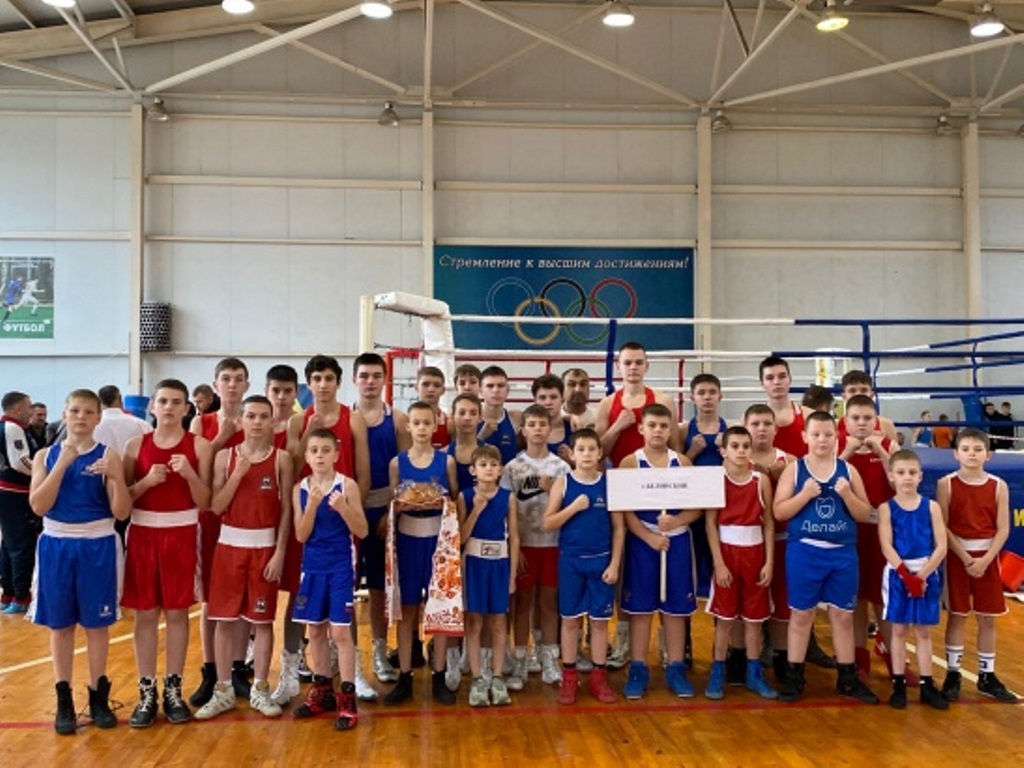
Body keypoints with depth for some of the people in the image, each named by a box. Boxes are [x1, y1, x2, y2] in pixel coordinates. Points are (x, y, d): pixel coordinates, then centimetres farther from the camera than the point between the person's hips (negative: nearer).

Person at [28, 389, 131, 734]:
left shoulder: (107, 456, -4)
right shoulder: (46, 456, 2)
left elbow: (122, 512, -9)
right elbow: (38, 506, -11)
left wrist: (115, 477, -25)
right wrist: (62, 464, -16)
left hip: (97, 546, -1)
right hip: (56, 545, 2)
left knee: (97, 623, 8)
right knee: (60, 624, 9)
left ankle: (98, 696, 21)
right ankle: (64, 700, 21)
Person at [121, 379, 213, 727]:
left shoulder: (199, 446, -2)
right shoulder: (136, 444, 3)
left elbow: (204, 502, -3)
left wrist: (189, 474, -20)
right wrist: (147, 481, -15)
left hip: (182, 534, -1)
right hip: (143, 533, 1)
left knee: (178, 612, 6)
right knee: (145, 613, 6)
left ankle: (173, 690, 18)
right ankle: (147, 693, 16)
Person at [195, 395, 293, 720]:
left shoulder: (281, 459, -2)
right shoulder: (225, 456, 1)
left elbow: (286, 510, -3)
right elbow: (216, 506, -5)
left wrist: (280, 552, -8)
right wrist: (238, 474, -15)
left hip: (265, 546, -1)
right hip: (230, 544, 2)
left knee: (262, 620, 6)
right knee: (224, 618, 6)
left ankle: (260, 689, 18)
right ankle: (223, 690, 19)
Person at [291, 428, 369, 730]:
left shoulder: (347, 485, -8)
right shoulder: (300, 488, 1)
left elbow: (363, 532, -9)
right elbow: (301, 536, -4)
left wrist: (342, 508, -25)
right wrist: (312, 504, -19)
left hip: (340, 567, -4)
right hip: (312, 566, 4)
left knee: (340, 631, -3)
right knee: (315, 630, 12)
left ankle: (347, 698, 4)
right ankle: (322, 691, 27)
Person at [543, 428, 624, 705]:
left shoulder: (610, 483, -2)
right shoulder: (563, 483, -3)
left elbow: (618, 528, 0)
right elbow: (547, 524, -6)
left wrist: (614, 564, -5)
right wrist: (574, 507, -17)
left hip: (601, 560, 0)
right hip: (570, 560, 0)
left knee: (600, 619, 8)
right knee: (570, 619, 8)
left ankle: (599, 676, 19)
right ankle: (569, 676, 18)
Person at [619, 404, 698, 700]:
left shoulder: (683, 463, 3)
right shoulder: (630, 463, -3)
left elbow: (697, 507, 0)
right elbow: (624, 510, -8)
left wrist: (676, 521, -18)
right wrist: (649, 537, -16)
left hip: (677, 541, 2)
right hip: (641, 542, -2)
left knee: (675, 607, 8)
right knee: (639, 607, 4)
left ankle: (676, 669, 18)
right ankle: (638, 669, 14)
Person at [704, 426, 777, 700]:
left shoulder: (762, 480, 0)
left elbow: (768, 523, 2)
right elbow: (711, 524, -7)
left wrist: (769, 561, -3)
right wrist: (718, 563, -12)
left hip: (755, 553, 2)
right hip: (727, 552, -2)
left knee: (754, 616, 10)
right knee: (724, 617, 4)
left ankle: (754, 673, 22)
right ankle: (717, 673, 15)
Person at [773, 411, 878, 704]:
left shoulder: (848, 470, 4)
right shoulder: (794, 469, -2)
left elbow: (865, 515, 3)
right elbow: (779, 512, -6)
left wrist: (847, 495, -14)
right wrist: (805, 494, -19)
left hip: (843, 553, 2)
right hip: (804, 551, -2)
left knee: (843, 615, 10)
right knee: (801, 614, 7)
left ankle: (848, 678, 23)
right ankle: (794, 676, 18)